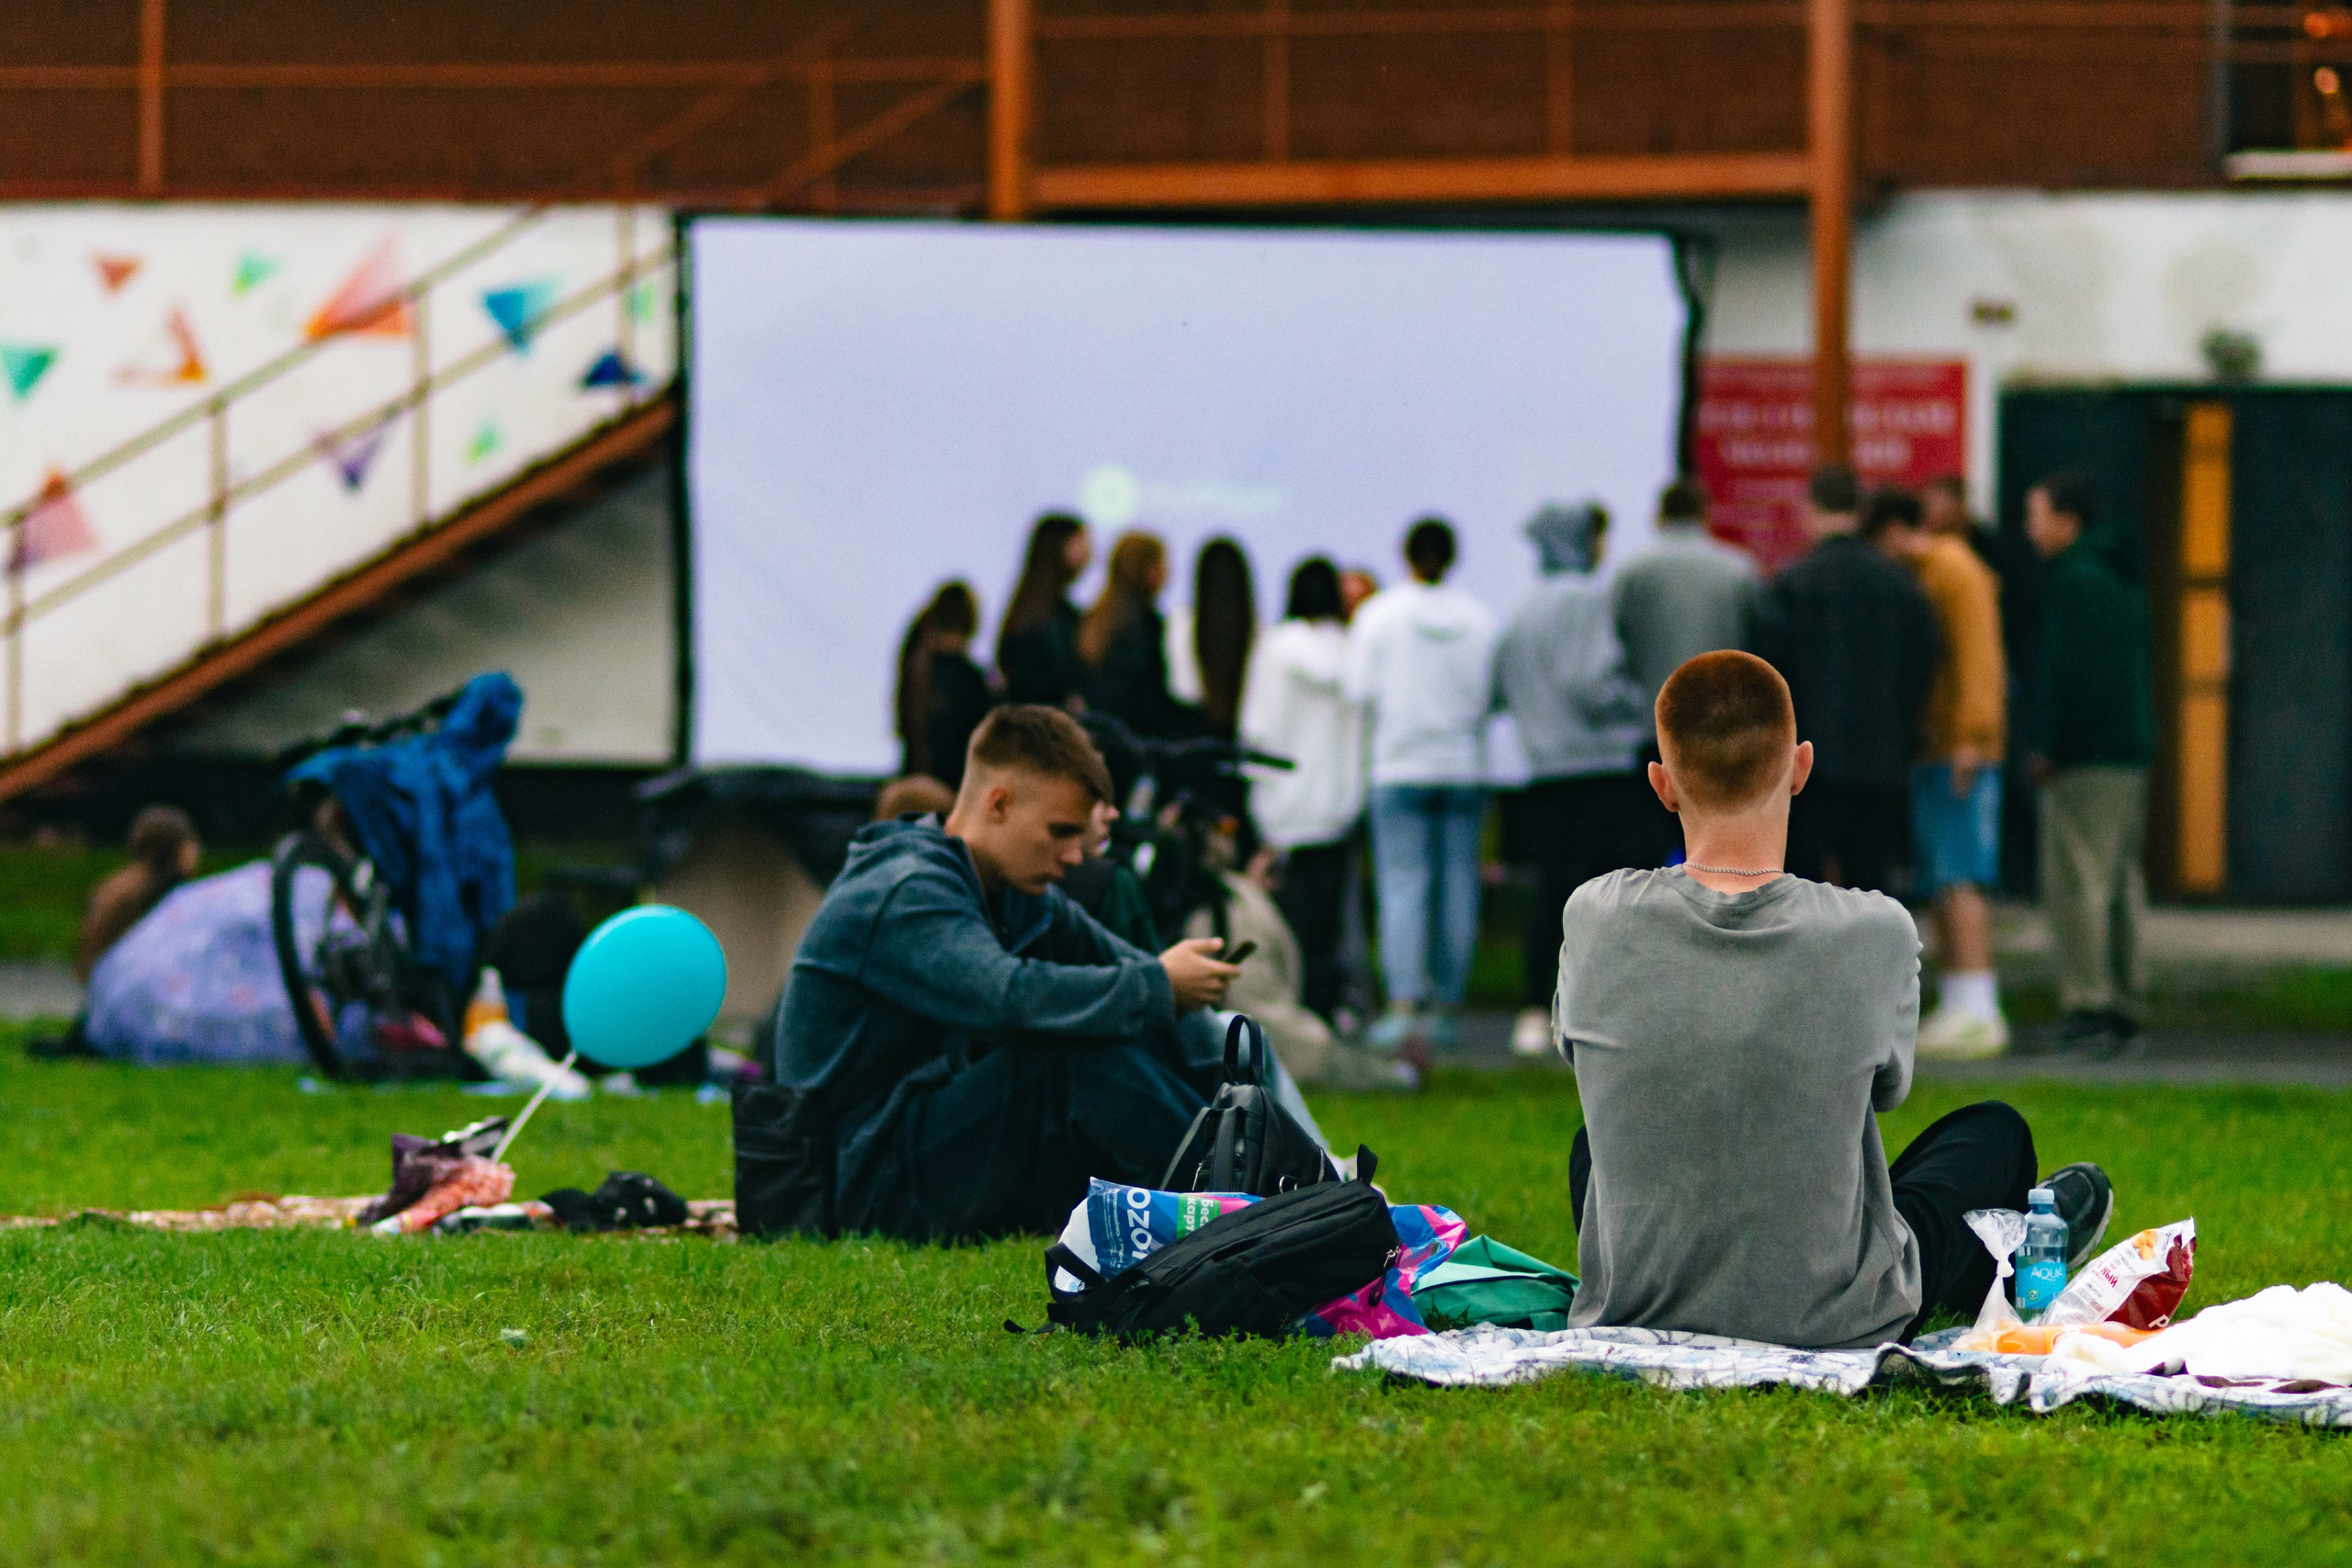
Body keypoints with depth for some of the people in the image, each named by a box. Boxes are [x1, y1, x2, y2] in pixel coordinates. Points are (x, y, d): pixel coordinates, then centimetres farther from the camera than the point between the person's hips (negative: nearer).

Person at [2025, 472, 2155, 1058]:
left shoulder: (2073, 581, -12)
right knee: (2120, 881, 11)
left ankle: (2088, 1004, -13)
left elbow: (2064, 668, -18)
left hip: (2082, 756, -10)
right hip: (2130, 752, 10)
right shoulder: (2121, 581, 17)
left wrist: (2046, 747, -14)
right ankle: (2124, 1010, 12)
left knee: (2074, 882, -9)